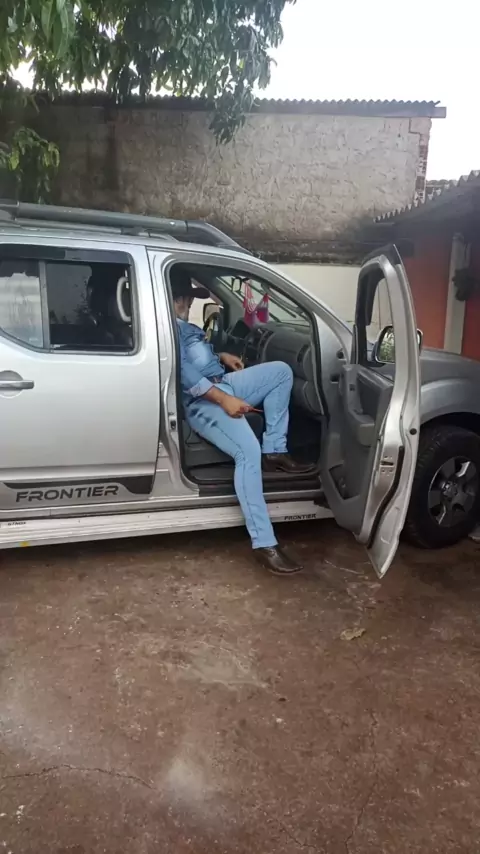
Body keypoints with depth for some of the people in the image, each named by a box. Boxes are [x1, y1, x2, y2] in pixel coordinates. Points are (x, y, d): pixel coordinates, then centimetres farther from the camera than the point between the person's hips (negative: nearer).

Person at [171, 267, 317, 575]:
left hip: (225, 385, 11)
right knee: (249, 451, -30)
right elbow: (183, 371, -23)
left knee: (281, 371, 5)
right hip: (202, 401, -11)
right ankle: (264, 544, -26)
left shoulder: (181, 325, 24)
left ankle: (274, 450, 0)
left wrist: (221, 357, 18)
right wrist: (223, 400, -26)